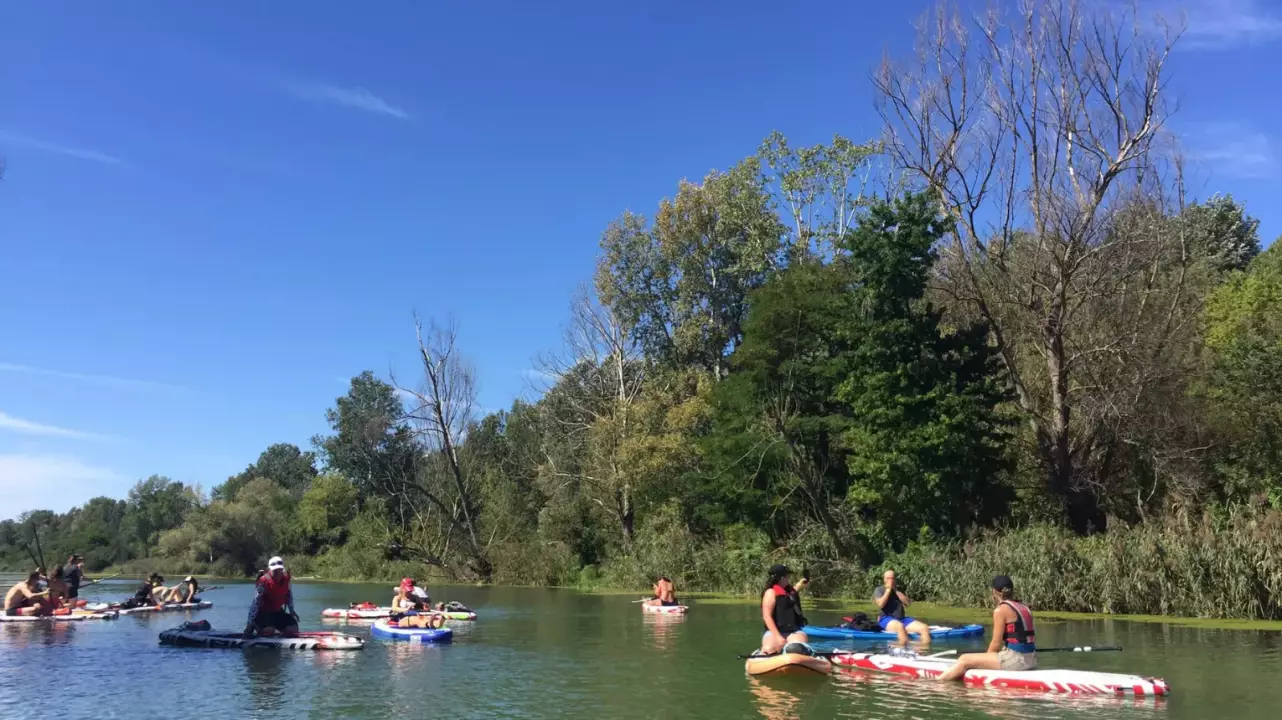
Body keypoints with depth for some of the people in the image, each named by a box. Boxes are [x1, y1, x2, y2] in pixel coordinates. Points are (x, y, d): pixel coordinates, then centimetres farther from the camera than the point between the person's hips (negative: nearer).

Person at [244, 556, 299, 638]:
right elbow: (256, 601, -27)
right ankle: (254, 625, 3)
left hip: (278, 611, 6)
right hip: (263, 612, -6)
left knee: (293, 630, -7)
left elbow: (289, 594, 11)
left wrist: (291, 610, 9)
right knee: (268, 631, -29)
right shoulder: (264, 581, -25)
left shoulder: (286, 579, -7)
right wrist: (250, 621, -31)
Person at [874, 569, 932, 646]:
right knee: (900, 626, -41)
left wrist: (896, 590, -1)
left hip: (902, 619, 6)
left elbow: (908, 603, 4)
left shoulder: (898, 589, 20)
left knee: (925, 628, -17)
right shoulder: (879, 590, 6)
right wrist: (888, 589, -7)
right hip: (886, 619, -6)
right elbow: (880, 604, -14)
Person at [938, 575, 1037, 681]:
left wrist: (986, 660, 10)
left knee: (965, 660, -3)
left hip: (1015, 659, -9)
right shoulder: (1024, 608, 15)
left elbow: (996, 643, -8)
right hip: (1031, 660, 9)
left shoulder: (1001, 610, -8)